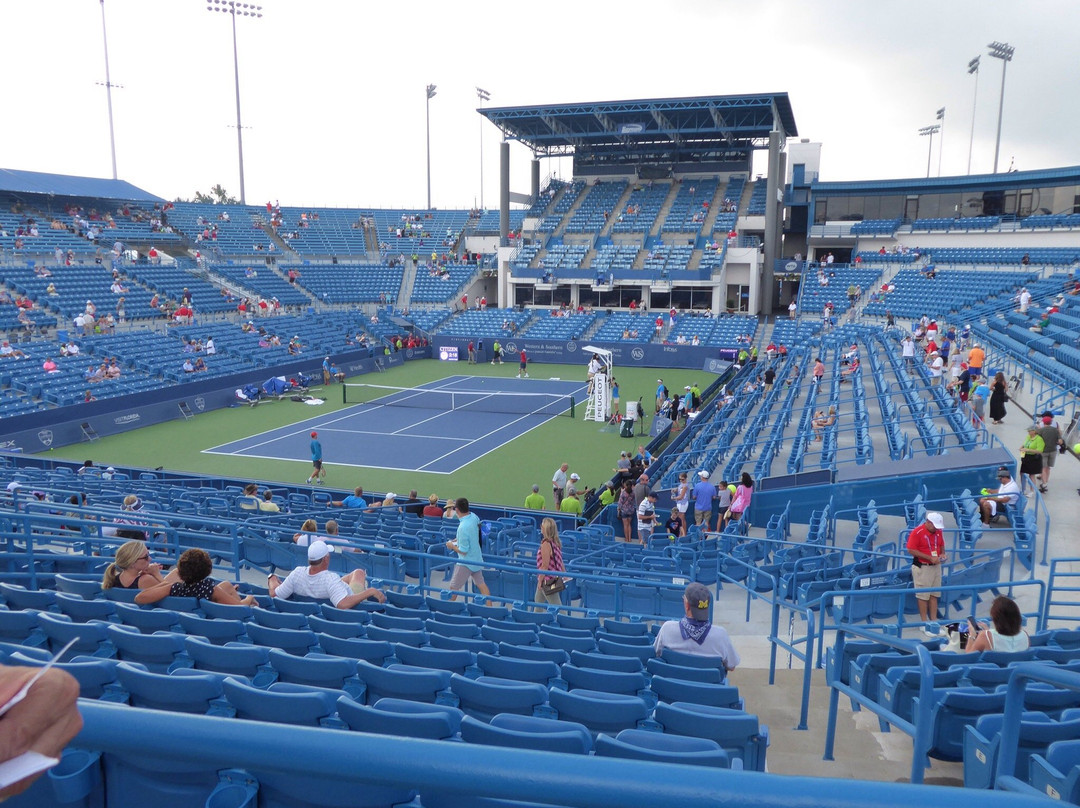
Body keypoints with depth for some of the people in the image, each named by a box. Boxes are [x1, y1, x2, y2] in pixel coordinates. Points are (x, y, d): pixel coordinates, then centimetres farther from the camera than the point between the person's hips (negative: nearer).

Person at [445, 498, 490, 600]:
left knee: (453, 587, 7)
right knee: (481, 584, 17)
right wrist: (458, 539, 15)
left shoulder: (463, 527, -31)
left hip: (467, 562, -8)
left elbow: (463, 551, -23)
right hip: (477, 559, 8)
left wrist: (452, 546, -6)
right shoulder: (474, 516, -8)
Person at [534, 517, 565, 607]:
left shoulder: (546, 543, -22)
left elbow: (545, 565, -21)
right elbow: (560, 561, 10)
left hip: (547, 579, -9)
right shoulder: (555, 542, 5)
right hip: (554, 577, 9)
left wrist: (540, 581, -14)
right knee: (538, 600, 24)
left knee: (556, 606, -4)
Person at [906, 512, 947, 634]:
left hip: (936, 566, 6)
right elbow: (911, 550, -18)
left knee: (934, 595, 11)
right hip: (922, 568, -6)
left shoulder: (939, 532, 3)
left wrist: (942, 554, -3)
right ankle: (925, 624, 8)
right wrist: (930, 558, -21)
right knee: (923, 596, 1)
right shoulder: (917, 532, -17)